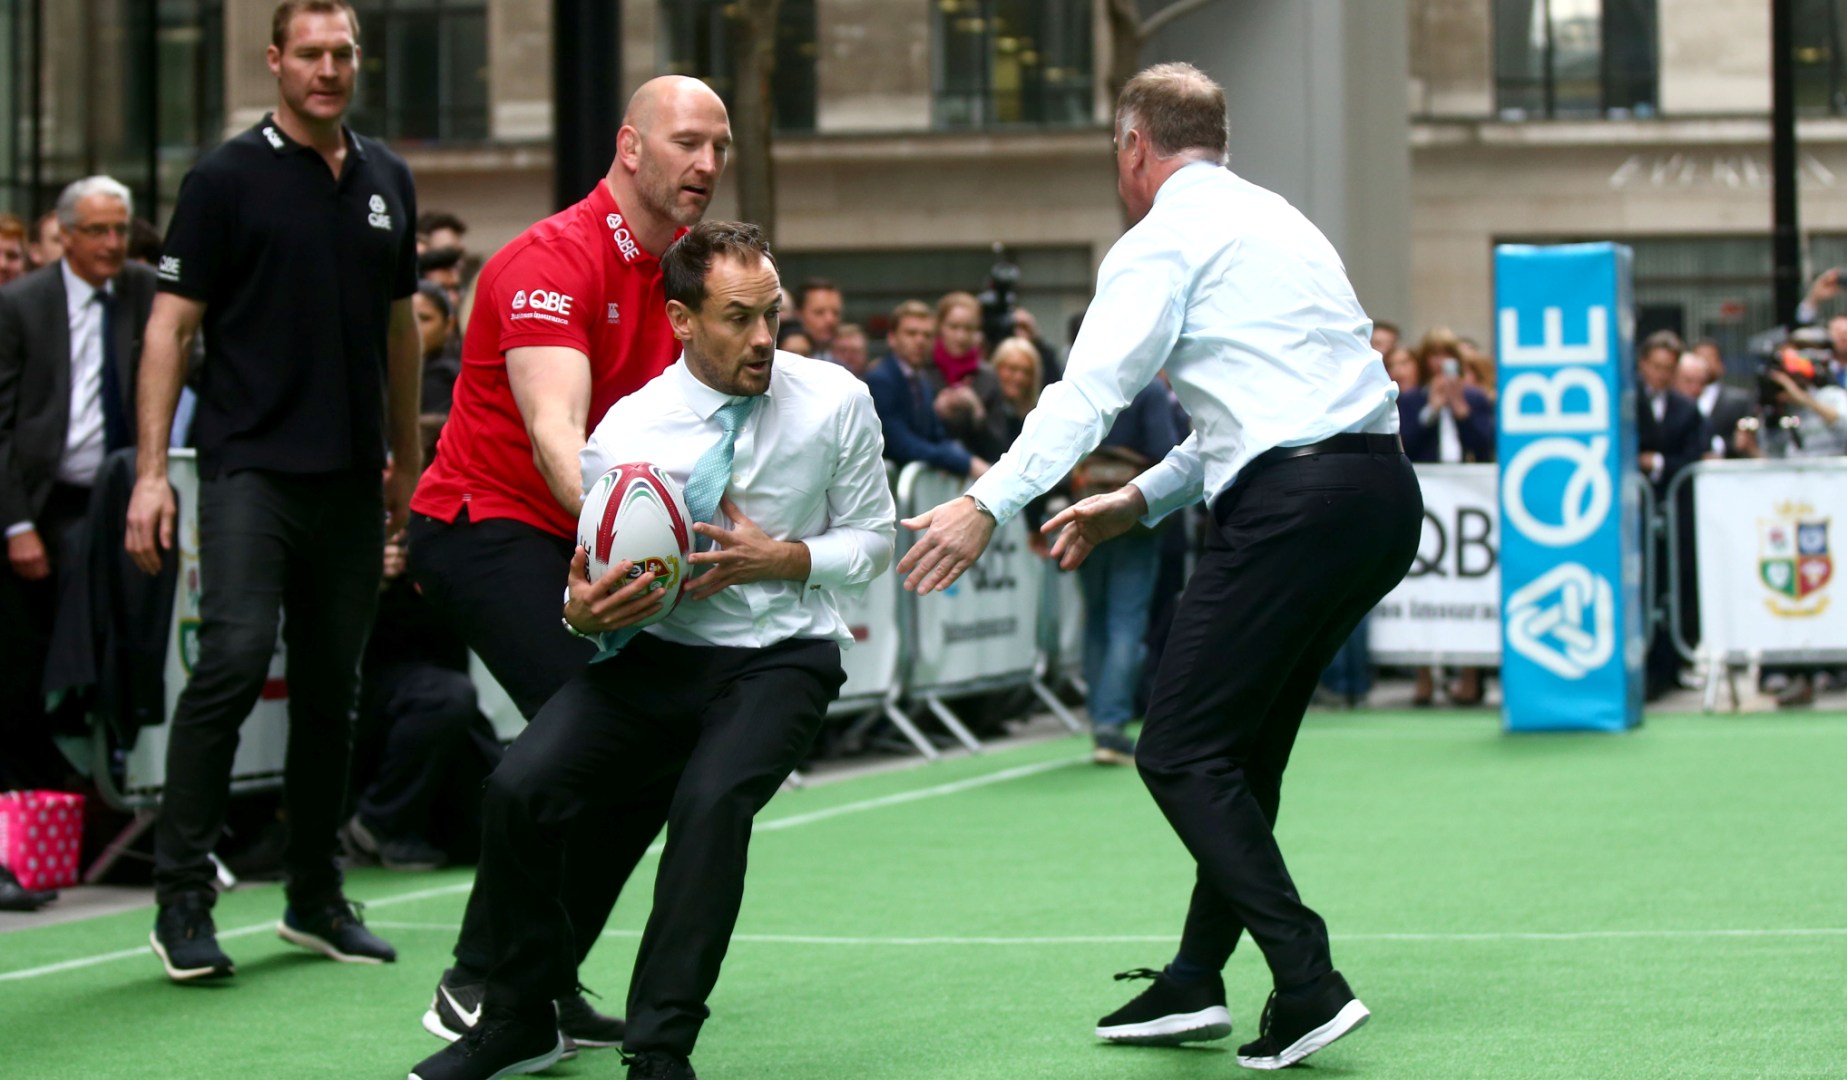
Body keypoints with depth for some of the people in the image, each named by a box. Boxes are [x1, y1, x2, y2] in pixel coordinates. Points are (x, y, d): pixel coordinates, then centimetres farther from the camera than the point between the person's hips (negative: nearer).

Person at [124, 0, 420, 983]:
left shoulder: (386, 180, 12)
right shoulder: (227, 179, -3)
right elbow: (170, 324, -4)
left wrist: (407, 458, 19)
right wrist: (151, 471, -11)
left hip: (351, 477, 5)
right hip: (250, 464, -5)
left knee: (332, 684, 9)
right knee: (234, 660, -17)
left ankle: (314, 898, 18)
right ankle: (182, 895, -8)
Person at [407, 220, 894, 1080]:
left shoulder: (835, 402, -6)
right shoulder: (624, 433, -8)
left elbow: (872, 539, 4)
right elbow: (605, 580, 0)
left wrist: (782, 560, -15)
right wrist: (583, 611, -25)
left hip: (782, 656, -2)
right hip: (659, 655, 2)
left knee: (710, 803, -32)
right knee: (520, 786, -19)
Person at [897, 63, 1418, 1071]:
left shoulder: (1163, 240, -2)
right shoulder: (1272, 221, 26)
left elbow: (1090, 385, -16)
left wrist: (990, 503, -22)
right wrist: (1139, 500, 29)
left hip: (1299, 504, -9)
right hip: (1380, 489, 9)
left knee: (1180, 753, -5)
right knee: (1242, 748, 16)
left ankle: (1307, 982, -11)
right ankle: (1195, 983, 19)